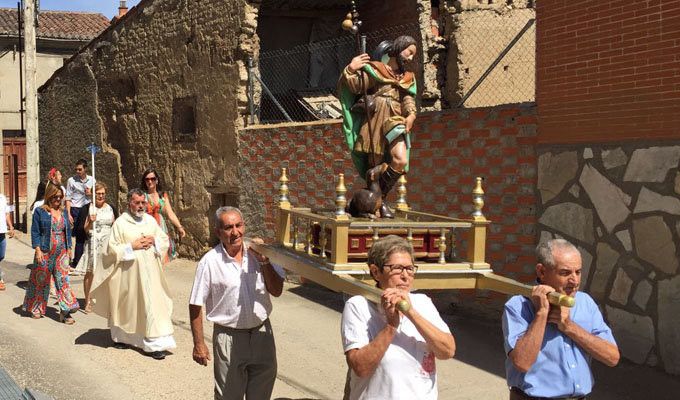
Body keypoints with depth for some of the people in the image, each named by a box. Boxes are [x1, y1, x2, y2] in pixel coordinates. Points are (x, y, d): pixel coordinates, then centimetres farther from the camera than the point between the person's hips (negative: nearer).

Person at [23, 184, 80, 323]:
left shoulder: (63, 211, 11)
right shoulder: (40, 212, -3)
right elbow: (35, 232, -6)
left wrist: (68, 248, 11)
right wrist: (38, 250, -13)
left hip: (61, 252, 3)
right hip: (45, 252, -3)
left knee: (63, 280, -4)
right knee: (42, 280, 8)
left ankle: (65, 312, -5)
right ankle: (36, 308, 27)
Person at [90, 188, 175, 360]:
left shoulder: (151, 220, 7)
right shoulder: (120, 223, -7)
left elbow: (165, 239, 13)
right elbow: (112, 249, -9)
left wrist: (154, 241, -7)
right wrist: (133, 246, -16)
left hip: (149, 273, 3)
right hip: (128, 273, -3)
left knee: (152, 305, -1)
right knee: (126, 306, 11)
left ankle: (155, 343, 3)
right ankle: (120, 337, 33)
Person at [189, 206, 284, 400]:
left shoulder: (257, 253, -2)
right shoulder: (210, 262, -13)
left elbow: (276, 291, -4)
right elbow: (195, 306, -8)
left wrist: (264, 261, -16)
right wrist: (199, 344, -8)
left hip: (262, 333, 4)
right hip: (229, 338, -3)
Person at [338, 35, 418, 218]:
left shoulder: (408, 77, 21)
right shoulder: (373, 70, 4)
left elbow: (408, 97, 9)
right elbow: (354, 86, -4)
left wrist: (411, 114, -9)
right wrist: (350, 70, -22)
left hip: (395, 122, 3)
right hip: (374, 122, -3)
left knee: (401, 161, -17)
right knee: (375, 165, 1)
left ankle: (380, 199, 2)